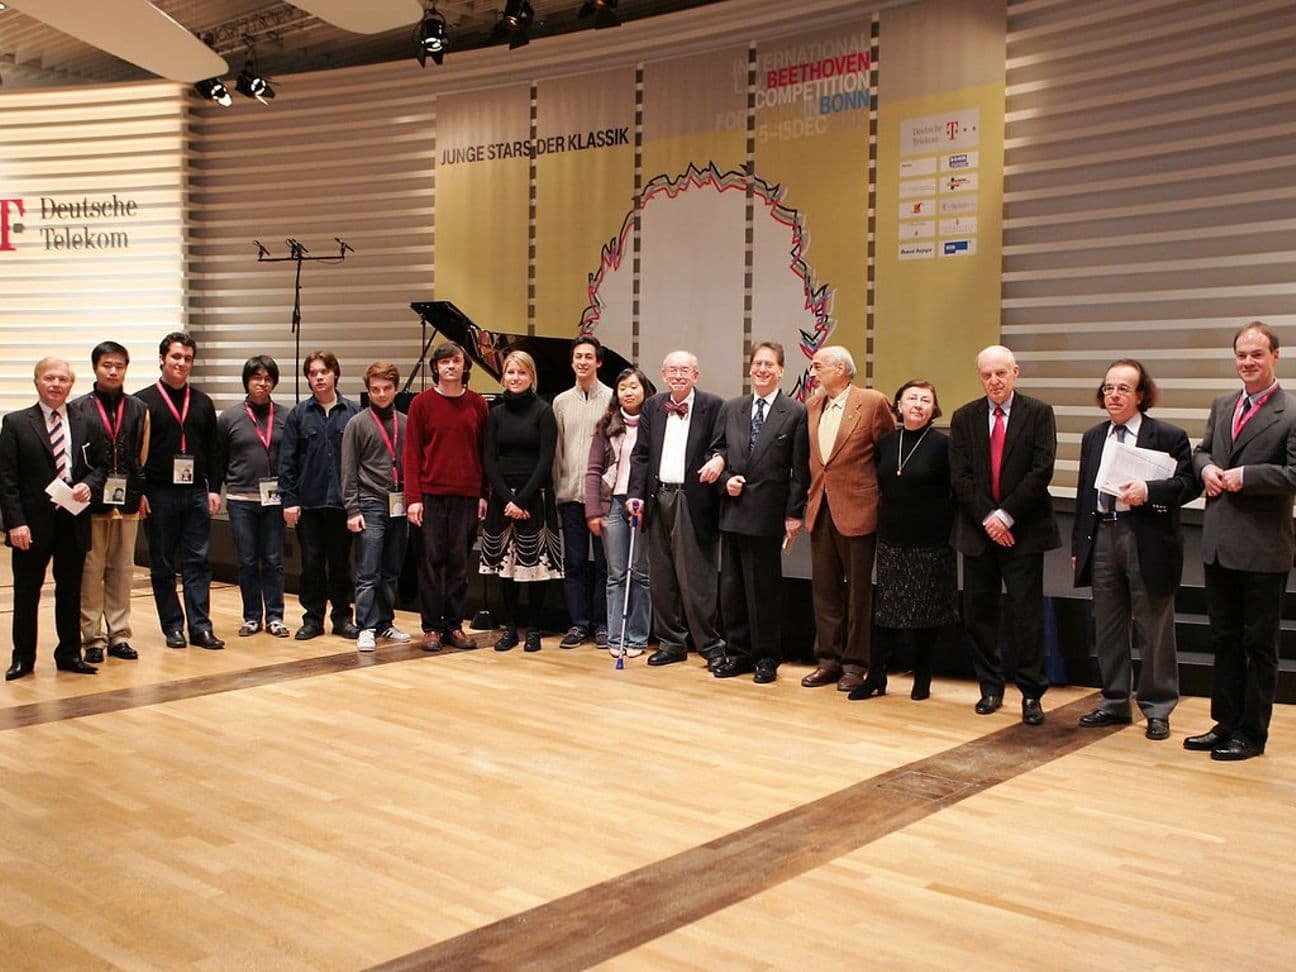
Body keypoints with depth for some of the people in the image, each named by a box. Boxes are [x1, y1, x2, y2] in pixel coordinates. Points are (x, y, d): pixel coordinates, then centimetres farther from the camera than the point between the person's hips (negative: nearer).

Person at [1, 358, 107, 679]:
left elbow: (101, 464, 12)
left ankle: (69, 654, 24)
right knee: (26, 593, 7)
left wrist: (89, 485, -10)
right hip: (32, 524, -2)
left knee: (70, 591, 12)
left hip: (74, 521, 2)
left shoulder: (86, 423, 7)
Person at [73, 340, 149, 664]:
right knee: (91, 571, 2)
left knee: (122, 570, 9)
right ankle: (93, 638, 10)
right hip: (91, 503, -2)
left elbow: (144, 458, 10)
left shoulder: (139, 409, 8)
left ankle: (119, 635, 17)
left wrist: (143, 493, 5)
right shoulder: (79, 409, 0)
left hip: (127, 503, 3)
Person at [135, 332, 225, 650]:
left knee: (198, 562, 1)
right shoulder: (143, 401, 0)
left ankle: (200, 627, 3)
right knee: (162, 565, 5)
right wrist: (138, 492, -9)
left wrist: (214, 489, 5)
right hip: (159, 495, -2)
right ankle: (173, 627, 13)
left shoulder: (202, 402, 11)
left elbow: (213, 450, 12)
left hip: (196, 493, 3)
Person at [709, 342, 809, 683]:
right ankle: (738, 652, 21)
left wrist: (794, 514, -9)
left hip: (767, 513, -4)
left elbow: (800, 470, -5)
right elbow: (716, 451, 15)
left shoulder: (796, 413, -3)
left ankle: (766, 658, 15)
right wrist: (726, 478, -4)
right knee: (732, 585, 10)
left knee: (765, 588, 3)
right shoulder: (731, 409, 10)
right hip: (733, 511, 5)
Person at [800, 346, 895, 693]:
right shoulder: (812, 406, 10)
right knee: (824, 588, 10)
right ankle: (828, 659, 19)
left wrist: (875, 492, 1)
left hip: (856, 510, -6)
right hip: (820, 508, 6)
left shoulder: (873, 402, -8)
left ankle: (855, 664, 12)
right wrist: (810, 496, 12)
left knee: (858, 590, 4)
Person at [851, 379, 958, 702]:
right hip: (891, 540, 4)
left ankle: (922, 680, 20)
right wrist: (884, 517, 9)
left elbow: (955, 494, -7)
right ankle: (875, 678, 14)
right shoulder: (886, 442, 6)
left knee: (926, 614, 7)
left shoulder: (942, 444, -7)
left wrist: (946, 530, -9)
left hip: (930, 543, -4)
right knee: (886, 609, 7)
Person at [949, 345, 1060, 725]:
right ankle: (990, 688, 20)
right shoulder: (964, 418, 6)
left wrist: (1006, 515, -14)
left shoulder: (1038, 413, -1)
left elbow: (1041, 471, -9)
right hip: (977, 530, 3)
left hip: (1023, 530, -3)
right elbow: (960, 476, 0)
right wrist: (987, 518, -10)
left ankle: (1031, 693, 10)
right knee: (978, 612, 7)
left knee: (1028, 614, 0)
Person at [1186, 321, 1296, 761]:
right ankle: (1226, 723, 27)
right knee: (1224, 639, 15)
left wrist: (1245, 476, -20)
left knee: (1259, 644, 6)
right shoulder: (1222, 406, 11)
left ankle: (1251, 733, 15)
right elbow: (1201, 450, 20)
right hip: (1219, 543, 7)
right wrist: (1206, 468, -1)